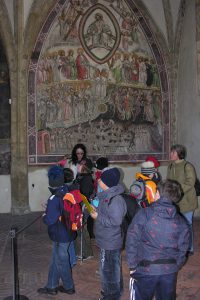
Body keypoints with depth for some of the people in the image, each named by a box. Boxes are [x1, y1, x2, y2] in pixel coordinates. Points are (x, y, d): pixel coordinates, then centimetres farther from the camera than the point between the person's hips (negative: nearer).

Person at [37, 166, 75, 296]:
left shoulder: (54, 199, -26)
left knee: (62, 262, 11)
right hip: (68, 232, 8)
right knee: (56, 260, 19)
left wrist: (44, 216, -4)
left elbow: (50, 220, -27)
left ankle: (69, 287, 28)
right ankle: (51, 286, 31)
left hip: (60, 236, -8)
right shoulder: (68, 193, -2)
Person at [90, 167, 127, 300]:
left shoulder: (115, 200, -27)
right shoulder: (107, 195, 4)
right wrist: (95, 210, 1)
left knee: (108, 268, 6)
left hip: (110, 242, -9)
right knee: (113, 266, 23)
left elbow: (115, 221, -27)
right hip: (106, 239, 9)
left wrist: (98, 217, -21)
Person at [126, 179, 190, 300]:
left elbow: (132, 241, -11)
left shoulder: (144, 214, -12)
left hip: (145, 270, -3)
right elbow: (182, 249, 2)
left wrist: (132, 266, -2)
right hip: (170, 271, 3)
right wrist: (175, 268, 15)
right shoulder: (181, 222, -2)